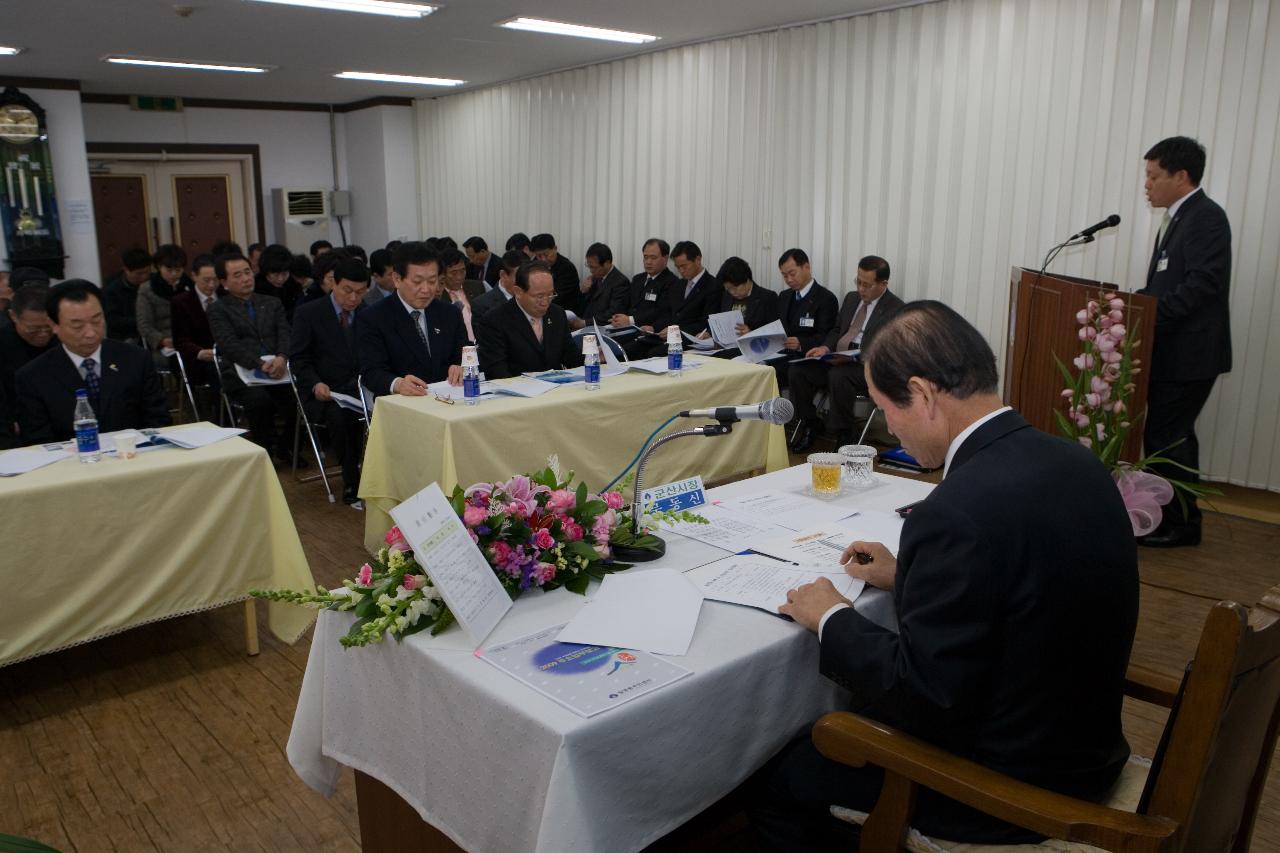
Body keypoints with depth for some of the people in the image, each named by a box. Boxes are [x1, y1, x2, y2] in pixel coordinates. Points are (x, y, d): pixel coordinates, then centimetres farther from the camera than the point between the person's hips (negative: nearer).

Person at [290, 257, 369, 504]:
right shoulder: (308, 313, 2)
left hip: (361, 388, 2)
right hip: (324, 392, -2)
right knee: (340, 415, -36)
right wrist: (315, 384, -18)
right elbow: (298, 359, 0)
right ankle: (352, 482, -19)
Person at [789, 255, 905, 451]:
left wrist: (850, 358, -26)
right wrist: (825, 347, 0)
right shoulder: (852, 298, 18)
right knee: (797, 370, -17)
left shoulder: (896, 309, -6)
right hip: (836, 359, 7)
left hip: (867, 367, -7)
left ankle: (843, 436, -18)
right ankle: (810, 424, 4)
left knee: (838, 375, -37)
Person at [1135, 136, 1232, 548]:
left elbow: (1201, 285, -21)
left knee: (1167, 437, -5)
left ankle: (1180, 524, 7)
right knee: (1170, 435, 14)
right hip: (1173, 352, 9)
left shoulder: (1206, 218, -12)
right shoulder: (1179, 218, 16)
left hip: (1190, 354, -9)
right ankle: (1172, 517, 25)